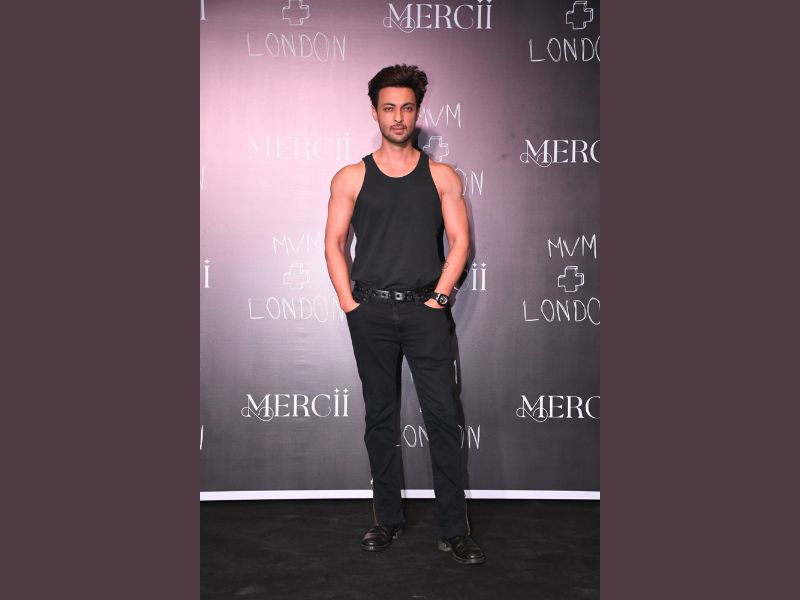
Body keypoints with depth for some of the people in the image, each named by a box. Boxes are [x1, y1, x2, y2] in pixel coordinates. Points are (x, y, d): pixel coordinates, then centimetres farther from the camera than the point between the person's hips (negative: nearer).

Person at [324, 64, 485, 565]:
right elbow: (334, 242, 6)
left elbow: (460, 241, 5)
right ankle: (388, 519, 19)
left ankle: (454, 529, 4)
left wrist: (440, 295, -5)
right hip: (371, 312, 1)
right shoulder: (351, 178, 8)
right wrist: (349, 303, -3)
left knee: (444, 416, -4)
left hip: (426, 309, 0)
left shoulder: (442, 176, 9)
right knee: (381, 417, 8)